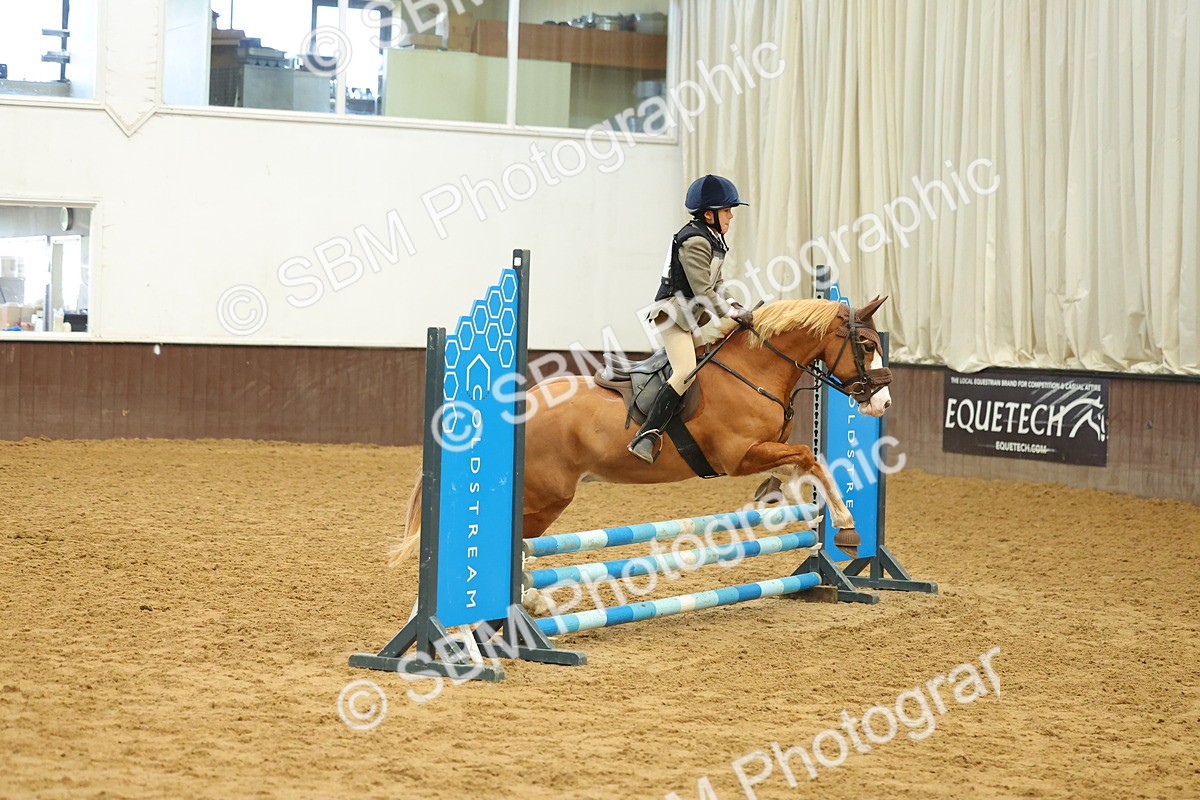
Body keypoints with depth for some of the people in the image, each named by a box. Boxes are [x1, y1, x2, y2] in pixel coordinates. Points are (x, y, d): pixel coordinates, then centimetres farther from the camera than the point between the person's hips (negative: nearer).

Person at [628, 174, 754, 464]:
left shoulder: (712, 239, 14)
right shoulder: (695, 242, -18)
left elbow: (715, 283, 21)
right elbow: (703, 293, -22)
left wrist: (734, 305, 6)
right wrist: (734, 313, -18)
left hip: (692, 317, 11)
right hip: (673, 313, -11)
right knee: (686, 372, -26)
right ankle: (647, 436, -32)